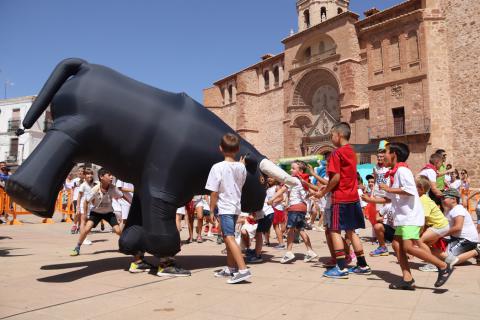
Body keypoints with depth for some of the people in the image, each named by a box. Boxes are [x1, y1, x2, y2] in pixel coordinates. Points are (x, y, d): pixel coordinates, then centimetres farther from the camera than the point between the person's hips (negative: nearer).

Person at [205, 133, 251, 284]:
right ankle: (230, 268, 29)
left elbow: (214, 192, -16)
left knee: (229, 238, -11)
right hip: (236, 206, 8)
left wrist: (211, 209, -6)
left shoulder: (218, 167, -16)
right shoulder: (241, 167, 2)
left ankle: (243, 270, -21)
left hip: (225, 208, -8)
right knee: (228, 237, 19)